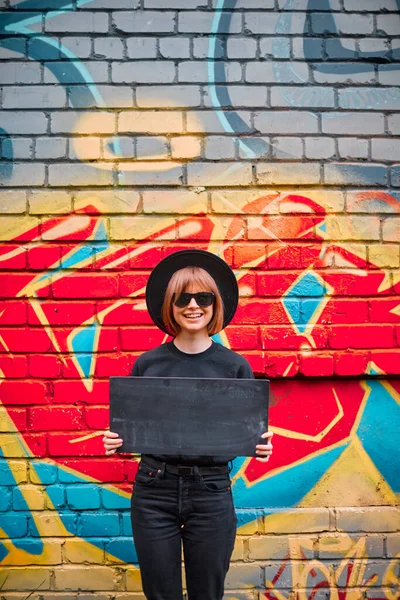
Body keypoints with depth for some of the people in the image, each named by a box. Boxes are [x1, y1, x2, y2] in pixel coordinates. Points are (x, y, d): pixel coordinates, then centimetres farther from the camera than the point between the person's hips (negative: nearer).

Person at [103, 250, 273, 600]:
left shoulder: (236, 366, -2)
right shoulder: (147, 364, 0)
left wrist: (261, 446, -17)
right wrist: (116, 441, -12)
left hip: (211, 492, 0)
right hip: (154, 491, 1)